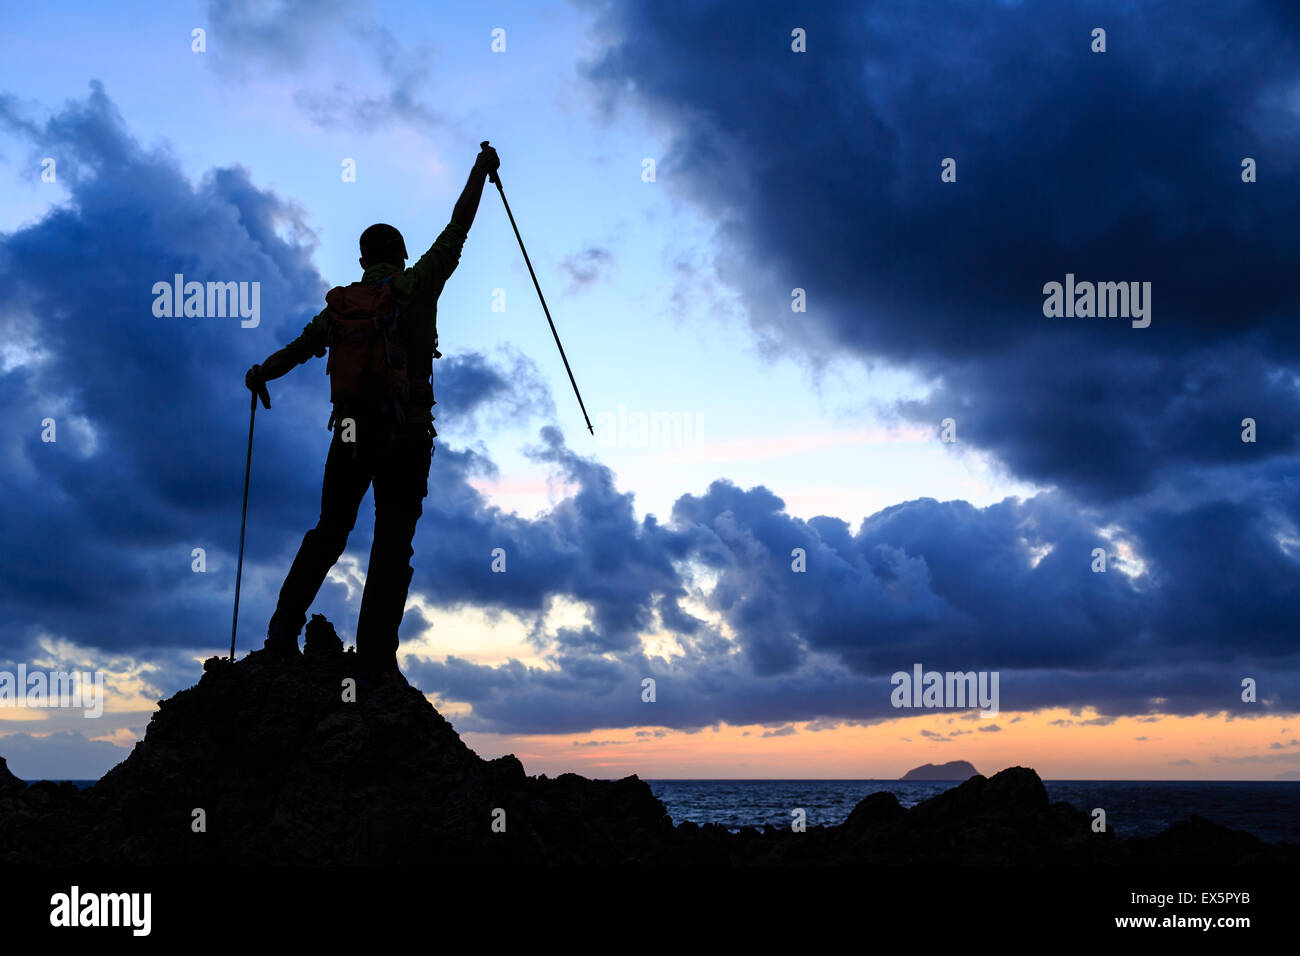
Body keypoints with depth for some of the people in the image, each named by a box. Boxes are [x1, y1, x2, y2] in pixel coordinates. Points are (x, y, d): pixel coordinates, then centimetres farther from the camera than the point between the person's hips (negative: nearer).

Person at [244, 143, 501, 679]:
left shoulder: (339, 305, 8)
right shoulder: (417, 287, -2)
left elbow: (300, 348, 21)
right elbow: (454, 234, 3)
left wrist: (262, 375, 40)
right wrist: (480, 173, 14)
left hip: (350, 434, 4)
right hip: (405, 436, -4)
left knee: (328, 534, 17)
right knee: (393, 545, -1)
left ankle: (282, 633, 13)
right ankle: (375, 658, -4)